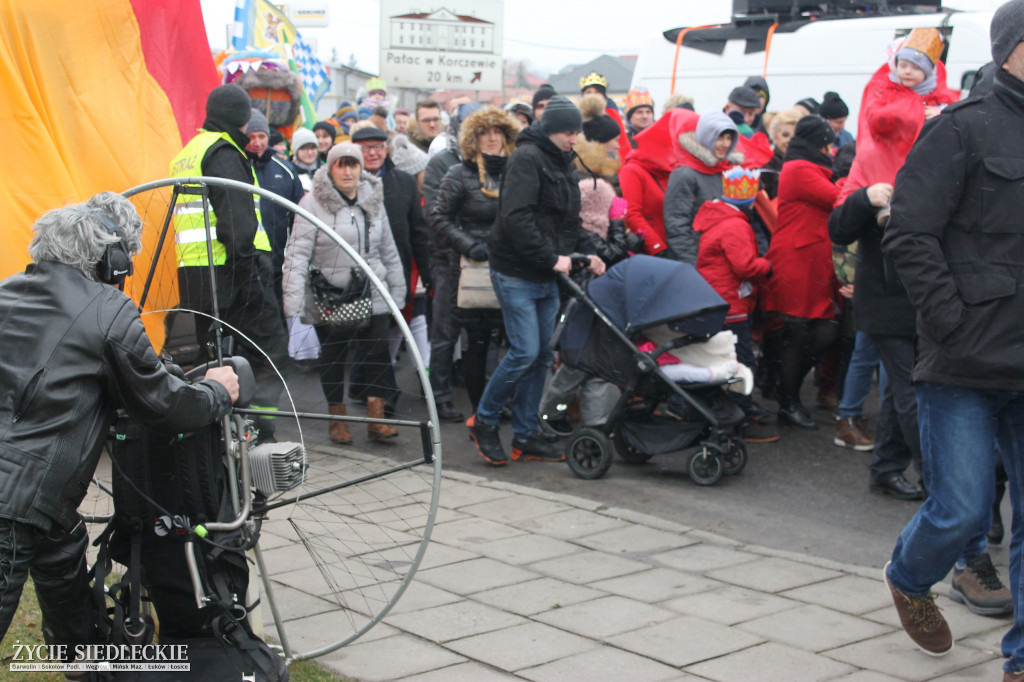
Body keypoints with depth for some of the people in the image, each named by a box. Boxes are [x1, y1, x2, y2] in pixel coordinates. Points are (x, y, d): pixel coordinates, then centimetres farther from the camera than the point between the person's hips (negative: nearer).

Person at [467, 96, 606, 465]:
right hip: (516, 274, -9)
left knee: (542, 355, 9)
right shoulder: (527, 159, -14)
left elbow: (569, 220, 23)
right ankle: (483, 421, 7)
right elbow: (516, 219, -23)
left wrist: (587, 252, 7)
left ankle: (526, 435, 17)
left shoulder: (562, 163, 15)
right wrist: (551, 258, -21)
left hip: (547, 277, 9)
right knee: (525, 351, -12)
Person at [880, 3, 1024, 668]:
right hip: (966, 367, -5)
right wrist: (954, 325, -13)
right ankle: (909, 581, 34)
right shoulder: (966, 128, -5)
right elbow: (910, 234, -10)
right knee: (962, 511, 2)